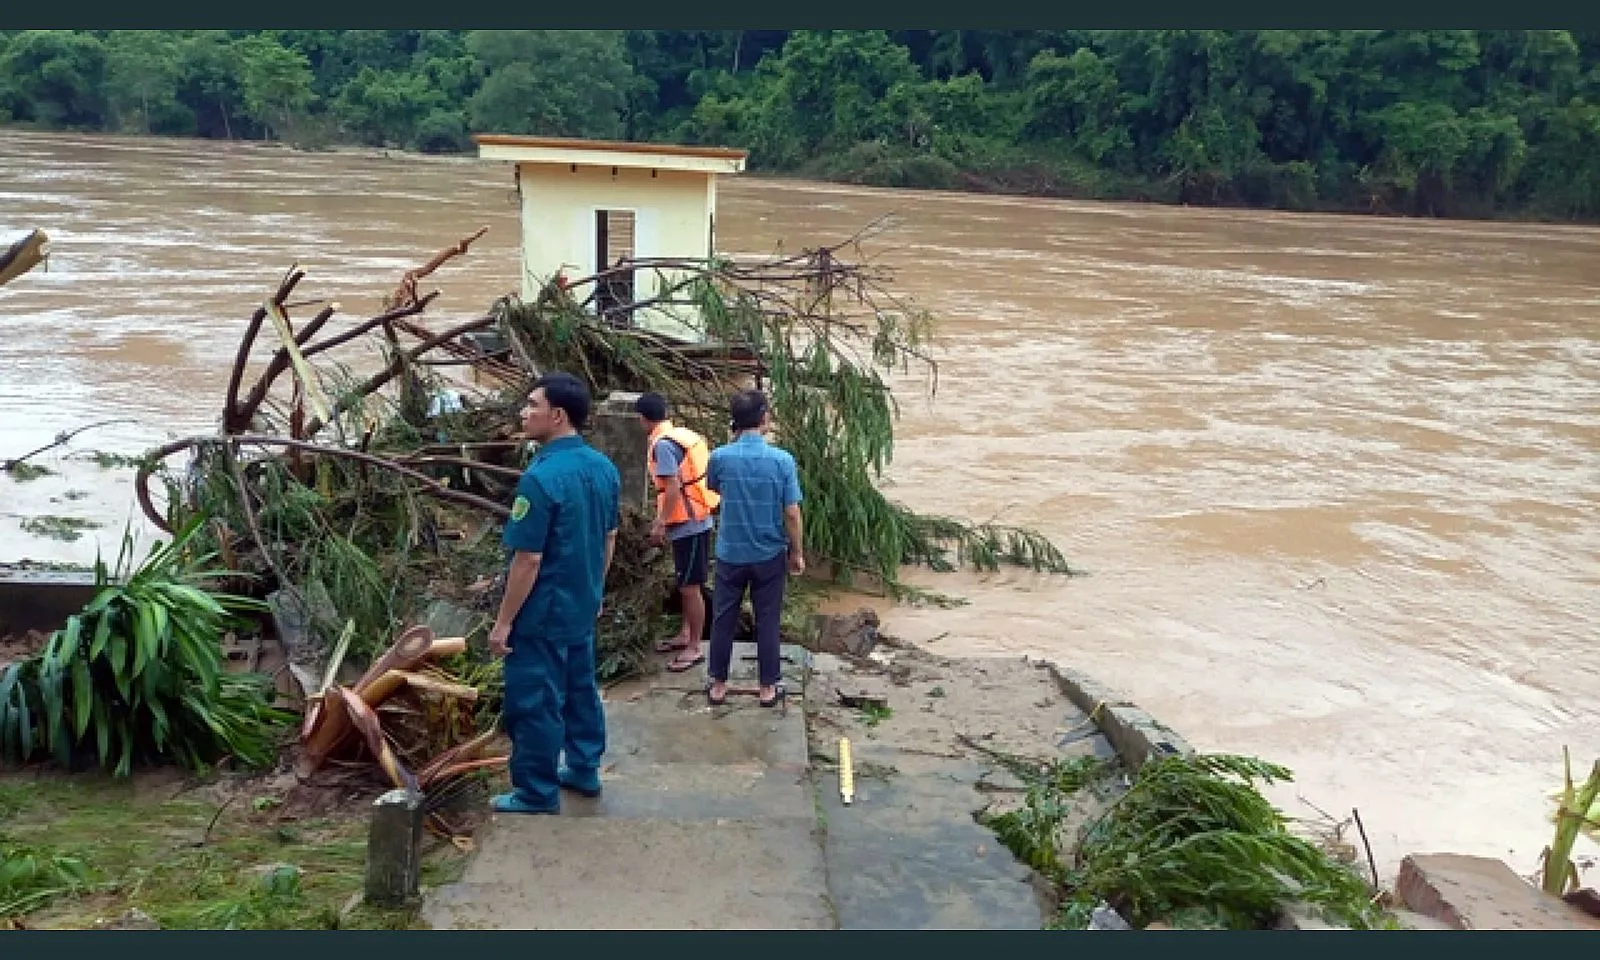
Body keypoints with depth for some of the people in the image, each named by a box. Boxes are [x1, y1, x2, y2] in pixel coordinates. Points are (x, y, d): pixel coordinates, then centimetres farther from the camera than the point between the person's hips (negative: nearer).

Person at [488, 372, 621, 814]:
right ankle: (584, 770, 34)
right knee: (580, 688, 21)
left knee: (535, 702, 5)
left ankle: (537, 794, 16)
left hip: (542, 613, -8)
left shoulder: (541, 477, -26)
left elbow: (527, 559, -23)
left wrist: (504, 622, -15)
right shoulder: (604, 467, 0)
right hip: (582, 607, 8)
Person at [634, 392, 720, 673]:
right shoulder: (682, 434, 11)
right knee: (687, 585, 19)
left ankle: (694, 648, 3)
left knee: (690, 587, -3)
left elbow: (672, 488, -22)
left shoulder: (662, 444, -16)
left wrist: (660, 524, -18)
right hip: (695, 520, 10)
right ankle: (685, 635, 29)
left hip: (687, 524, -10)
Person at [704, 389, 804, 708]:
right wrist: (797, 553, 3)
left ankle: (718, 684, 22)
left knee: (723, 619, 13)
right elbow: (792, 513, -10)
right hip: (770, 554, -1)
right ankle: (768, 687, 18)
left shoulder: (720, 457, -10)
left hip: (731, 553, 1)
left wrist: (736, 440, 13)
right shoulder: (782, 460, -14)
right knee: (767, 621, 10)